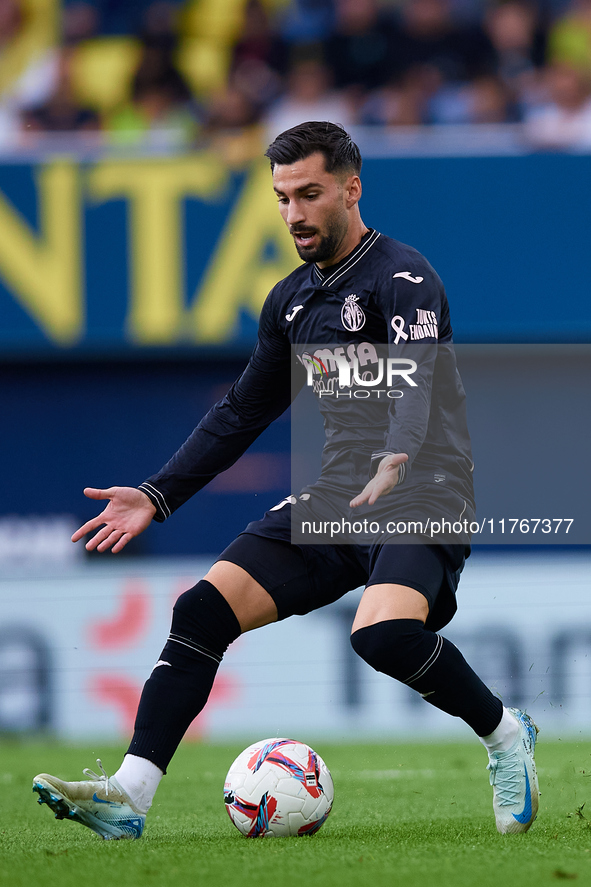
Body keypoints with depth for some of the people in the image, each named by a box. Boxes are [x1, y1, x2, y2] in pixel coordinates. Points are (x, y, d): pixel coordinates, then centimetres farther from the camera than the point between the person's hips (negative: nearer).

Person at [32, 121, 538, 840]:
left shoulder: (403, 276, -9)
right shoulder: (290, 300, 15)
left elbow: (417, 382, -26)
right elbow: (241, 413, 24)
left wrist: (397, 460, -47)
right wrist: (157, 496, 16)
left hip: (419, 496, -7)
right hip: (332, 498, 7)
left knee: (384, 634, -33)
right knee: (203, 609, -11)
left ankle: (504, 734, -6)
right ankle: (129, 795, -14)